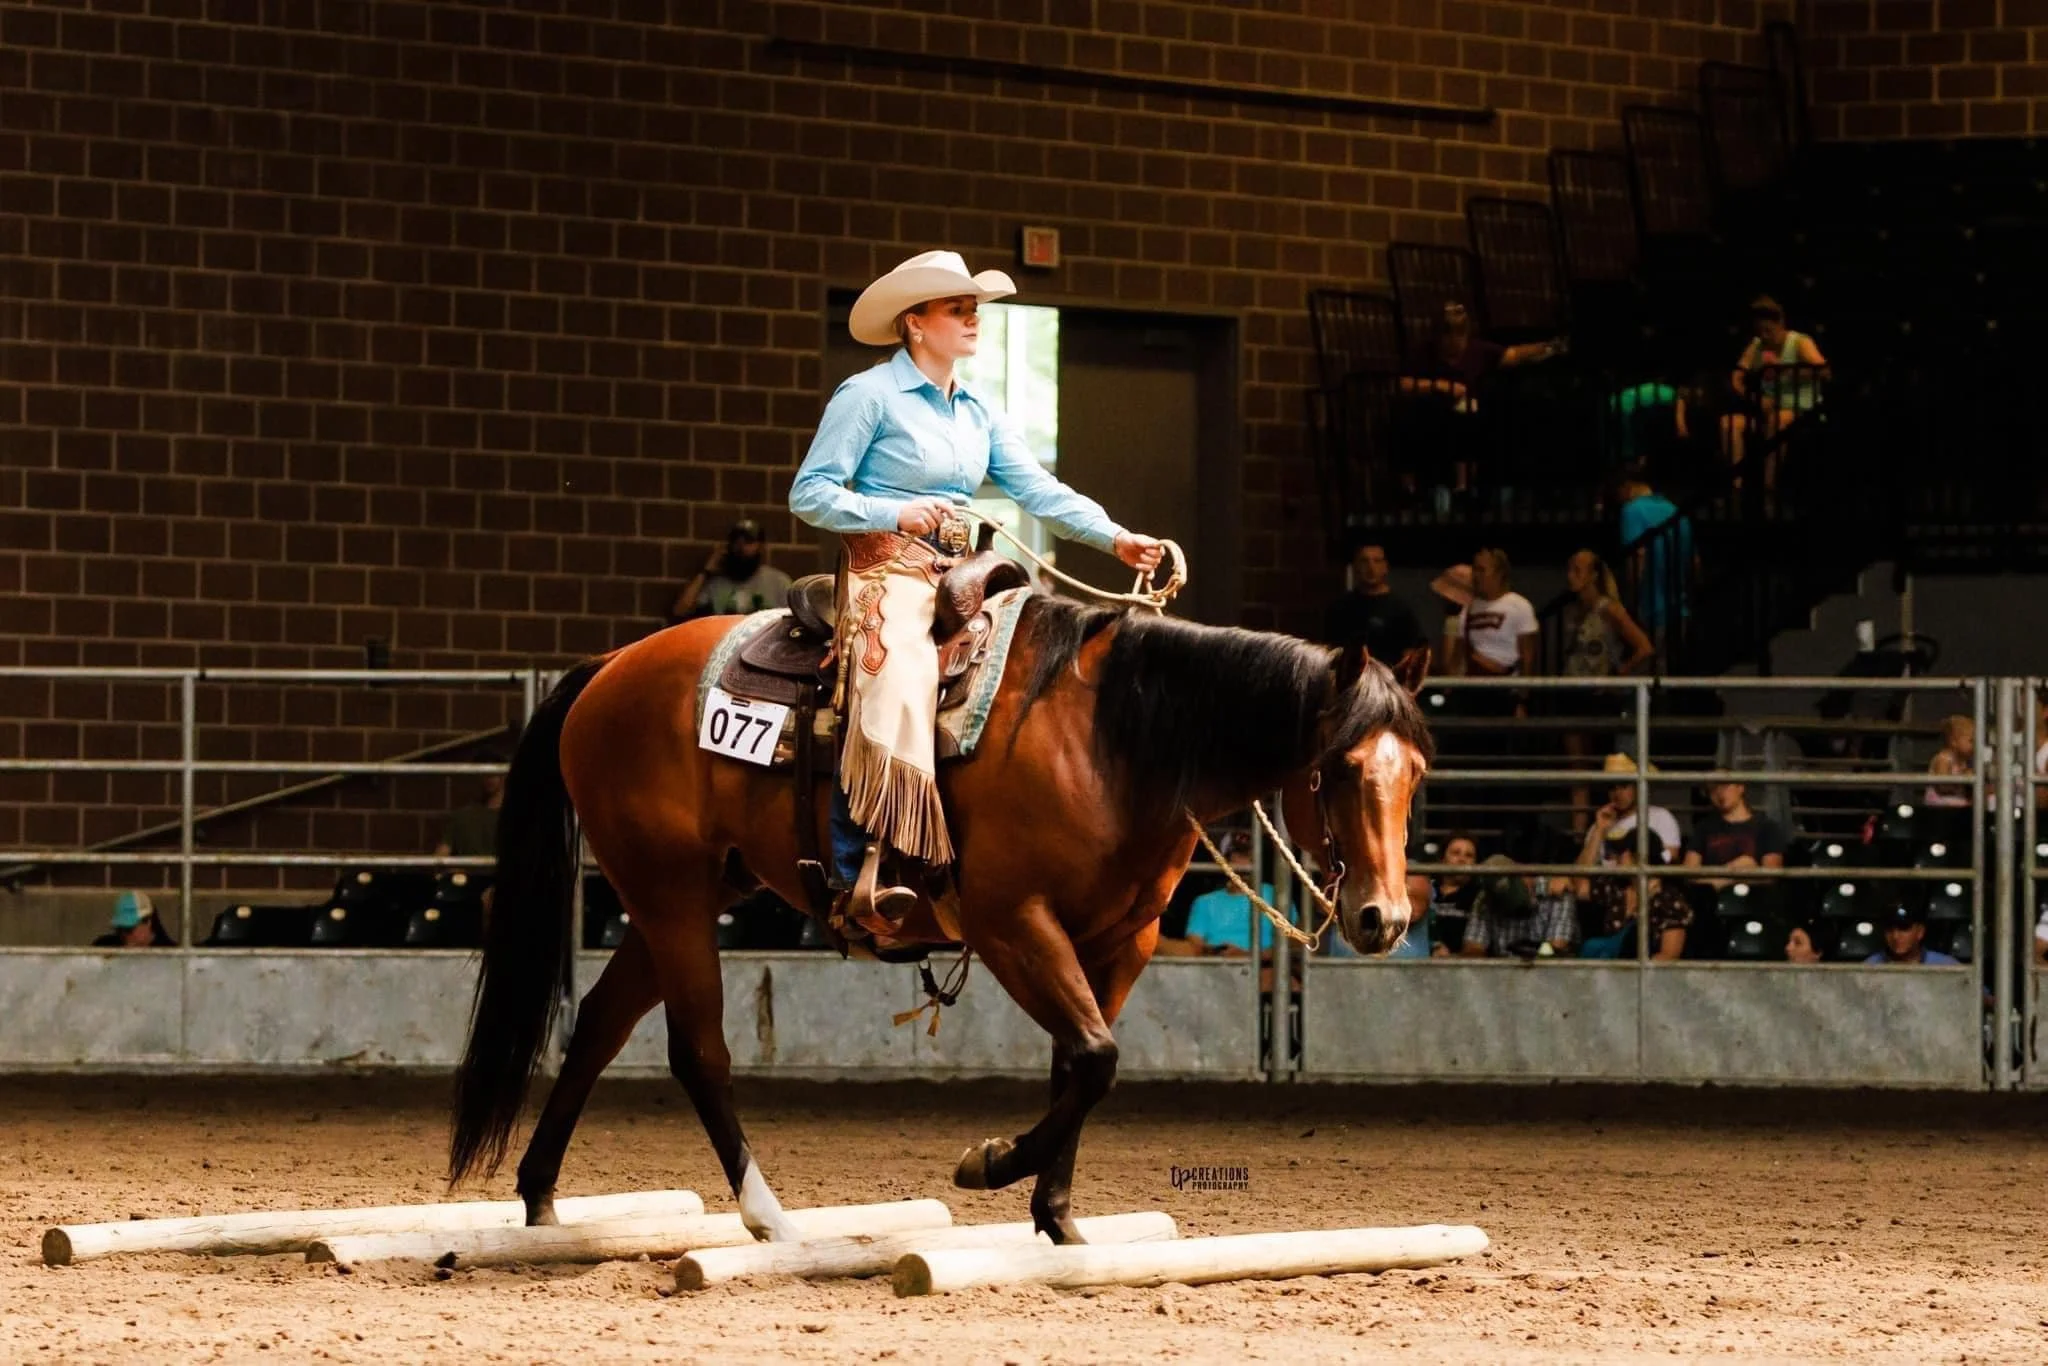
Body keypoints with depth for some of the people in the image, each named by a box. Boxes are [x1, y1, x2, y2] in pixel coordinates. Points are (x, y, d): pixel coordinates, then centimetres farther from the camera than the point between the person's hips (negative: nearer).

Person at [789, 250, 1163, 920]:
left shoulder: (977, 414, 18)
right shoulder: (870, 395, -3)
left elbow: (1039, 490, 11)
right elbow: (809, 494, -6)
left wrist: (1115, 538, -2)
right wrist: (896, 514, -18)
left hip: (959, 578, 8)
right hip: (887, 568, -8)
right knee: (895, 690, -29)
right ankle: (858, 874, -34)